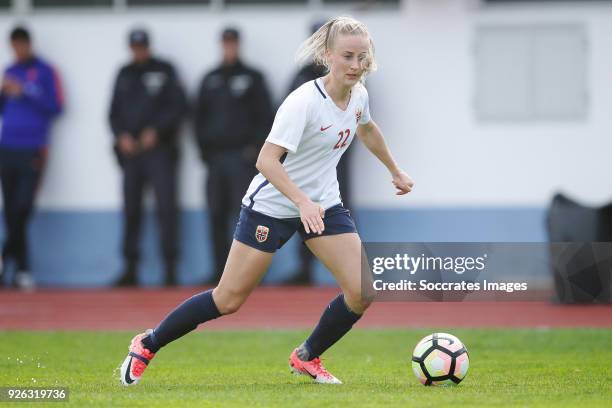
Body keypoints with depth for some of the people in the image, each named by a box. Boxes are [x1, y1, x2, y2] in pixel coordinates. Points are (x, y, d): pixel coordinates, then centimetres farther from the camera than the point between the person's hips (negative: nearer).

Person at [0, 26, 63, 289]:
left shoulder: (44, 72, 1)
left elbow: (55, 107, -5)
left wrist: (24, 94, -11)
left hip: (32, 149, -5)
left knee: (24, 205, -14)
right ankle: (21, 266, 6)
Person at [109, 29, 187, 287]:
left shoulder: (164, 71, 4)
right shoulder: (125, 74, 15)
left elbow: (178, 106, -2)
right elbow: (114, 111, 14)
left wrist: (156, 130, -13)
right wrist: (121, 136, -4)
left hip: (159, 149, -4)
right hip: (130, 150, 4)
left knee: (166, 206, -8)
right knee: (131, 210, 3)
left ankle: (170, 268, -7)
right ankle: (130, 269, 7)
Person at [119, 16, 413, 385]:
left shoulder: (358, 95, -4)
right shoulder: (304, 102, -26)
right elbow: (267, 160, -32)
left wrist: (396, 171, 30)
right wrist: (303, 202, -43)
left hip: (324, 205, 6)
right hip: (272, 205, -6)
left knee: (363, 291, -10)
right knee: (229, 300, -1)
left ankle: (307, 357, 14)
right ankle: (147, 345, 18)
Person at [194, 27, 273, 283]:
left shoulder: (252, 78, 5)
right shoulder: (210, 80, 16)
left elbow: (266, 116, 0)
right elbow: (200, 116, 18)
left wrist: (256, 148, -8)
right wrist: (204, 149, 7)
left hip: (242, 156, -4)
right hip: (215, 155, 4)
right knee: (216, 215, 2)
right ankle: (221, 270, 7)